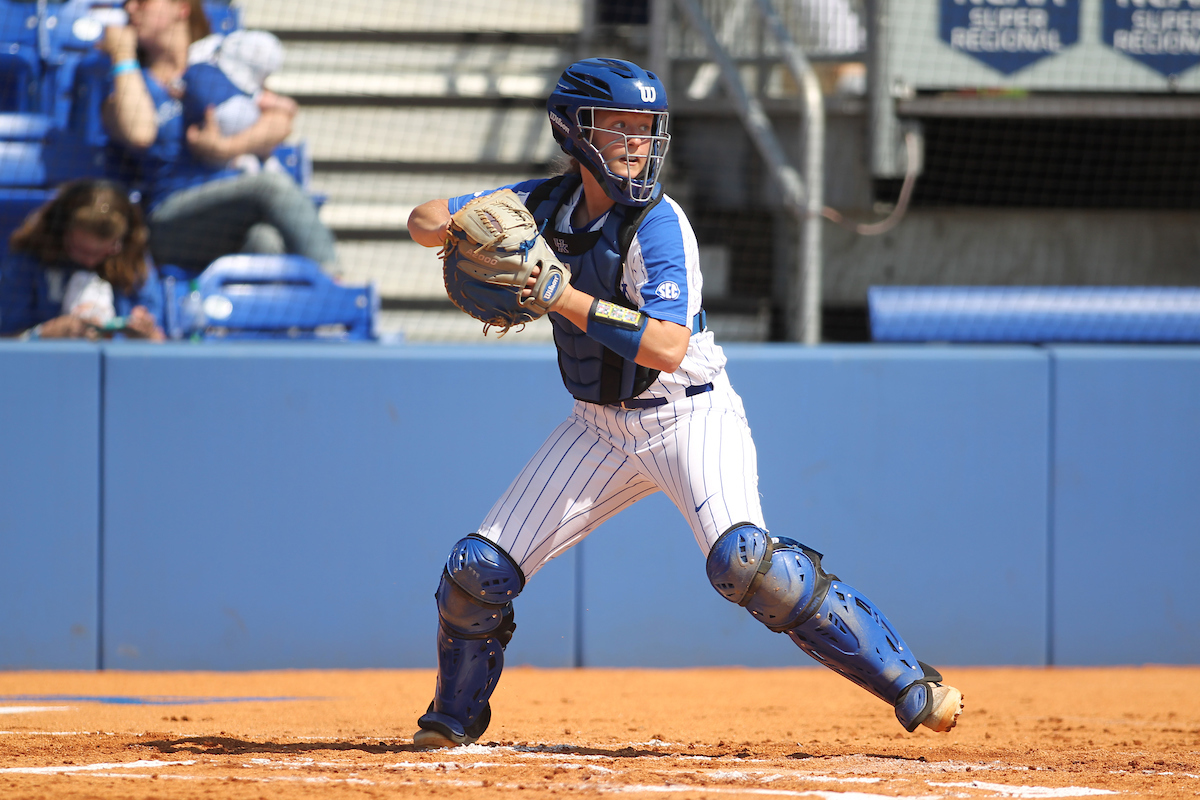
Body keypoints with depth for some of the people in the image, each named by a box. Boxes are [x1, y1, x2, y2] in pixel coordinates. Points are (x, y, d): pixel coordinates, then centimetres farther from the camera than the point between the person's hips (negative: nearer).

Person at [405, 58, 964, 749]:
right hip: (602, 427, 6)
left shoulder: (658, 223, -19)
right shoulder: (545, 205, -2)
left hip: (690, 416, -6)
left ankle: (910, 687, -24)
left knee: (744, 560, -29)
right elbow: (424, 219, 5)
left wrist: (563, 296, -32)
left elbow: (668, 347, -29)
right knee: (479, 571, 0)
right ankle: (454, 721, 26)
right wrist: (463, 228, -19)